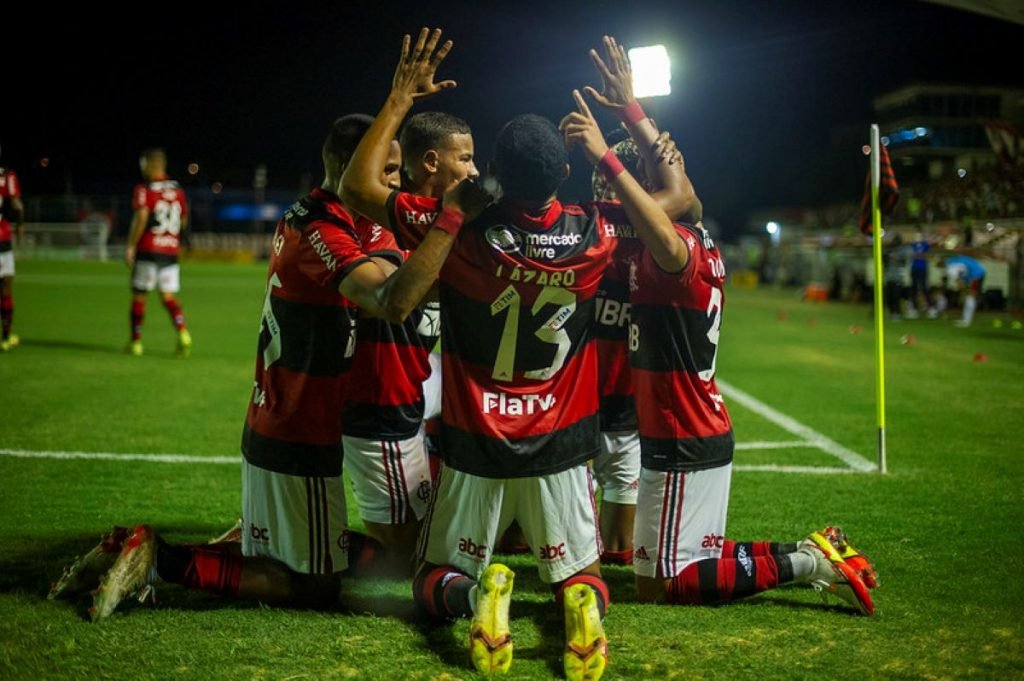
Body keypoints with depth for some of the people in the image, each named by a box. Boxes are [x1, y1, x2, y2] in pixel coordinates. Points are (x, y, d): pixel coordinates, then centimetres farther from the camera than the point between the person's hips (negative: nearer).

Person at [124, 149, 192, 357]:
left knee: (139, 295, 8)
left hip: (148, 249, -4)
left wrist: (130, 246, -14)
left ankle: (136, 342, 15)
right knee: (168, 296, 9)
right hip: (171, 251, 4)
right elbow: (183, 221, 14)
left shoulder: (144, 190, -9)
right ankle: (183, 333, -12)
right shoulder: (177, 191, 8)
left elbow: (141, 217, -19)